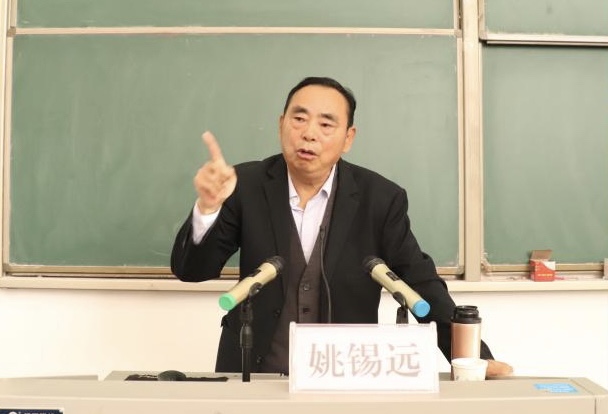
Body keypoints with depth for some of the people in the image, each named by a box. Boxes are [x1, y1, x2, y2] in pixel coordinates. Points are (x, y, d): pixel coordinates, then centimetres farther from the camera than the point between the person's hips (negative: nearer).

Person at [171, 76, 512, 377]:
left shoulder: (380, 198, -4)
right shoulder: (247, 185, -3)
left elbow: (420, 283, 0)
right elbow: (191, 270, -5)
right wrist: (208, 206, -23)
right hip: (254, 374, 0)